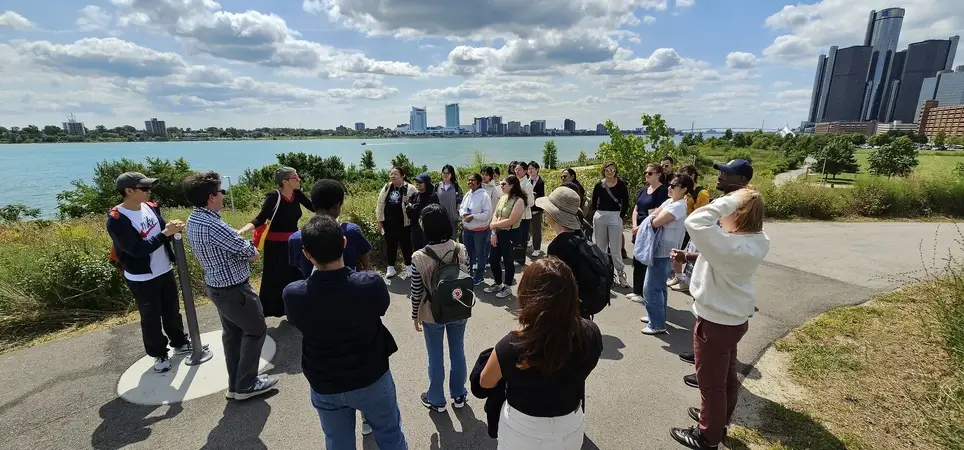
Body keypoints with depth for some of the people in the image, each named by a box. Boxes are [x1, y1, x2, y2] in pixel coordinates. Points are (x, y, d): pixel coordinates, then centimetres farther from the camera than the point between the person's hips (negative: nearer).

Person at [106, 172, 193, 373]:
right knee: (151, 319, 9)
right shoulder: (117, 220, -21)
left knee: (172, 310, 20)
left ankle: (179, 343, 38)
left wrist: (173, 228, -16)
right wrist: (165, 233, -31)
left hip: (165, 271, 6)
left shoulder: (151, 207, 0)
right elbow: (137, 249, -27)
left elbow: (162, 230, 6)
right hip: (141, 279, -6)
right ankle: (159, 354, 26)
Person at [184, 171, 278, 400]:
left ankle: (235, 384, 32)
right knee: (256, 330, 8)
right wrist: (251, 250, -1)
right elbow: (252, 253, -21)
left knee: (232, 332, 20)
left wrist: (238, 240, -7)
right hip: (234, 290, -9)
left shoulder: (193, 220, 2)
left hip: (216, 286, 9)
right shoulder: (214, 226, -30)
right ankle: (246, 385, 18)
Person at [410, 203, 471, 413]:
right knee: (457, 351, 21)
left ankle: (437, 400, 37)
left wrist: (415, 316, 3)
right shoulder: (461, 250, -14)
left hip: (432, 315, -2)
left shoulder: (419, 258, -22)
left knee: (435, 357, 17)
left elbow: (417, 292, -14)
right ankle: (458, 395, 40)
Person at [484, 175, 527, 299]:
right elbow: (495, 215, 4)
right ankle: (498, 284, 34)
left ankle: (507, 287, 26)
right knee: (493, 259, 14)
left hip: (510, 234, -7)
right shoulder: (503, 197, 6)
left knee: (507, 261, 7)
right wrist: (494, 232, -7)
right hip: (498, 233, 8)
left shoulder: (519, 201, -17)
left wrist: (493, 225, -10)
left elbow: (511, 221, -22)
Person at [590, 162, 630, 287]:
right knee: (599, 246, 11)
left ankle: (620, 273, 9)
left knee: (615, 248, 0)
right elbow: (594, 202, 9)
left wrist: (620, 216, -1)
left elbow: (625, 203, 2)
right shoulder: (599, 185, 1)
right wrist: (598, 213, 4)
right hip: (599, 217, 2)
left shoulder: (621, 184, -3)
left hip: (615, 218, -2)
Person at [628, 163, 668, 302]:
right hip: (639, 230, 7)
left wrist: (642, 227, -14)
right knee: (637, 260, 12)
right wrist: (635, 226, -4)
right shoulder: (643, 190, 13)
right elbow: (635, 209, 11)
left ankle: (645, 293, 11)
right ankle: (637, 291, 24)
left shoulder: (662, 191, -9)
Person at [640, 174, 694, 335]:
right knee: (659, 286, 19)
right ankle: (658, 316, 33)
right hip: (659, 249, 10)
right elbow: (653, 216, 10)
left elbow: (656, 222, -25)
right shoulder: (669, 201, 9)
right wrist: (656, 217, -11)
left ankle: (657, 325, 6)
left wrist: (654, 218, -5)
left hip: (663, 252, -10)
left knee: (651, 288, -5)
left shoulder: (679, 206, -20)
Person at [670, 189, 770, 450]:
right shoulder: (757, 241, -6)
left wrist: (727, 201, -33)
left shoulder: (730, 247, -34)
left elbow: (695, 223, -40)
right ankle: (719, 420, 48)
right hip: (734, 317, 9)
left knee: (711, 382, 11)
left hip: (715, 322, -9)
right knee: (726, 375, 26)